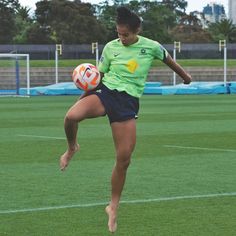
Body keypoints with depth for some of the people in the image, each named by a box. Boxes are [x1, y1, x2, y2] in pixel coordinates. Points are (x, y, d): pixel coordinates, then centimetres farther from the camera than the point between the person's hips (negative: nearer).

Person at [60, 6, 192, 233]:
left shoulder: (151, 47, 2)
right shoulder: (110, 47, 2)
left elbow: (168, 60, 22)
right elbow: (98, 77, 12)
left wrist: (185, 76, 39)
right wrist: (82, 97, 0)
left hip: (128, 102, 0)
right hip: (106, 93, 0)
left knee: (124, 159, -3)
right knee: (71, 116, -31)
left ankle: (113, 207, 16)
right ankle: (72, 148, 4)